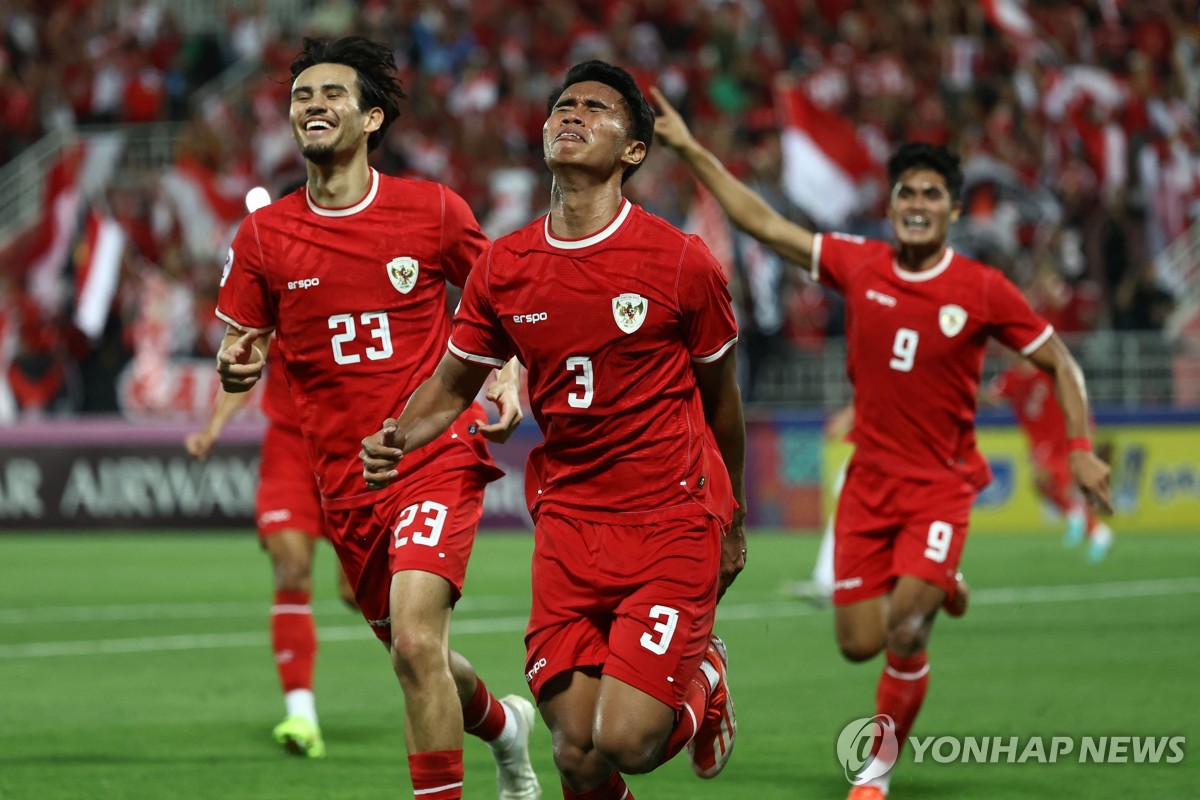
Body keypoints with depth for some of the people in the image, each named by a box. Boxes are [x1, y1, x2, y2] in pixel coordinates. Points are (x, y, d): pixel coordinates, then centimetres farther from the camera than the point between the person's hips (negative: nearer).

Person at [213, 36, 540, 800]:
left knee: (416, 642, -23)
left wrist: (508, 378, -5)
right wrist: (236, 367, -16)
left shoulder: (433, 210, -4)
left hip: (438, 455, -4)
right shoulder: (264, 234, 1)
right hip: (343, 476, 4)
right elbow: (240, 349, 8)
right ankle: (503, 723, 48)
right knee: (415, 657, 15)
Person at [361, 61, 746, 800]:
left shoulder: (681, 261, -7)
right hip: (567, 523, 3)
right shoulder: (504, 268, 1)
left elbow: (719, 398, 8)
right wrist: (397, 439, -7)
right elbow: (453, 384, 15)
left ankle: (702, 679, 20)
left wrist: (731, 524, 18)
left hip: (671, 524, -3)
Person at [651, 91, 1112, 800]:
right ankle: (938, 587, 36)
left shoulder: (984, 291, -9)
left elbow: (1060, 363, 0)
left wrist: (1083, 450, -11)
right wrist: (689, 149, 4)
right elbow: (764, 223, 5)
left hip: (941, 484, -3)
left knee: (904, 629, -18)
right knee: (860, 643, 2)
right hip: (870, 481, 3)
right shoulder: (859, 266, -2)